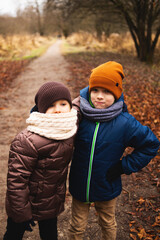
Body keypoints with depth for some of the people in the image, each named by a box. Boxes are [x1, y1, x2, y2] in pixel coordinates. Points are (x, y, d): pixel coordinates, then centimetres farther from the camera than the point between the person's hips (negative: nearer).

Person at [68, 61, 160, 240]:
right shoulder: (78, 115, -16)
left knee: (108, 225, 26)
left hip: (107, 189, 0)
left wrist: (124, 166, -9)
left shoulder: (125, 123, -18)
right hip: (79, 186, 1)